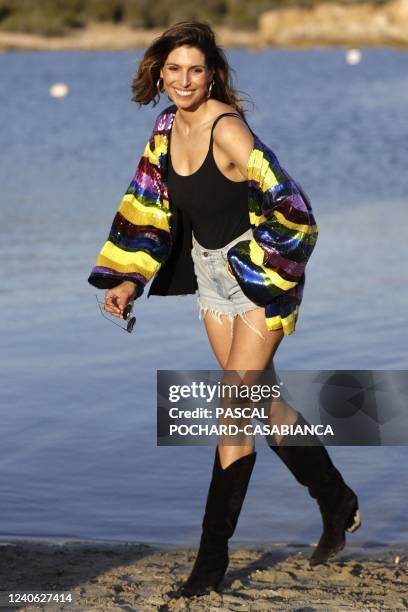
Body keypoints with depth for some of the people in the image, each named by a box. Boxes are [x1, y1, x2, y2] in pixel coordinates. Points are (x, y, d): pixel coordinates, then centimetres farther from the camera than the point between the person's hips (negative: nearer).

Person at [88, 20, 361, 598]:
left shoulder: (227, 130, -24)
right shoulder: (168, 126, 0)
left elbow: (291, 208, -27)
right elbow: (148, 206, 10)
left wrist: (253, 270, -18)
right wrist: (129, 280, 4)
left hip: (262, 271, -8)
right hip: (210, 270, 8)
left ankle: (214, 553, 0)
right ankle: (338, 503, 33)